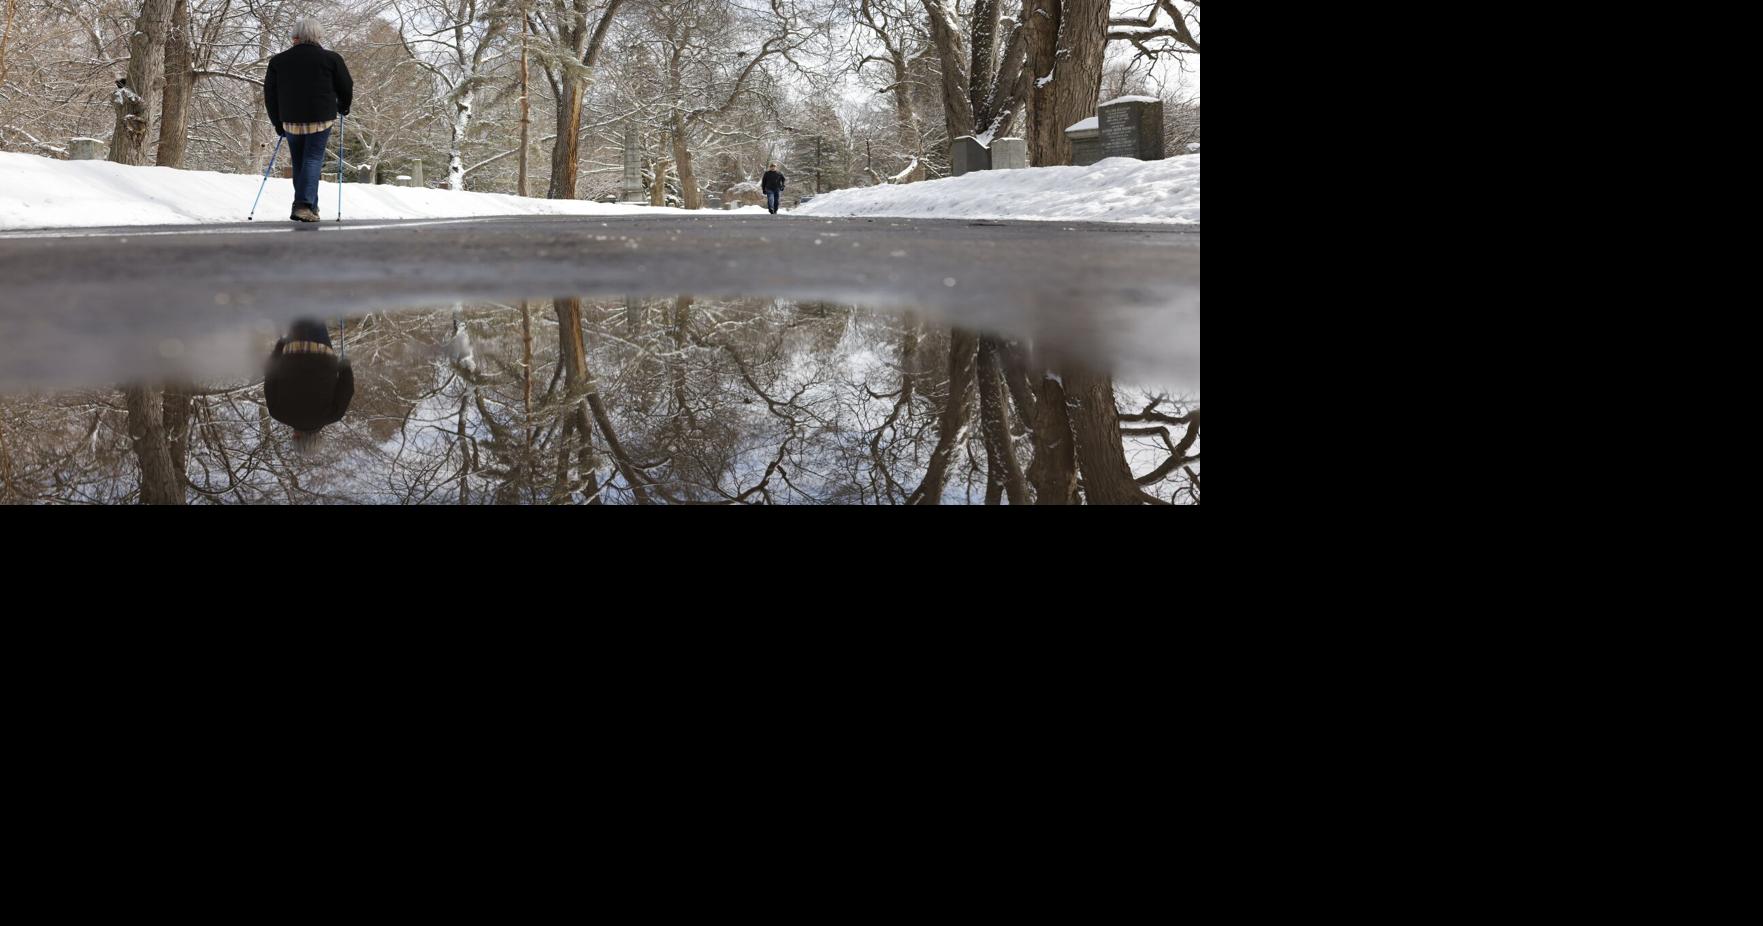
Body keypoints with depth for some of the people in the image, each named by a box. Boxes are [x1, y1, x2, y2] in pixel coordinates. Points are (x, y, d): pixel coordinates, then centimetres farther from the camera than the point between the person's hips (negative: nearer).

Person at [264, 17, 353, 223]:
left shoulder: (277, 61, 6)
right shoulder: (331, 59, -2)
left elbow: (269, 94, 9)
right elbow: (346, 88, 4)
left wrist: (278, 123, 18)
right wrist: (343, 108, 24)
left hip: (290, 121, 3)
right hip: (321, 119, -3)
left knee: (299, 162, 15)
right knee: (313, 159, -2)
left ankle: (310, 207, 18)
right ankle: (304, 205, -19)